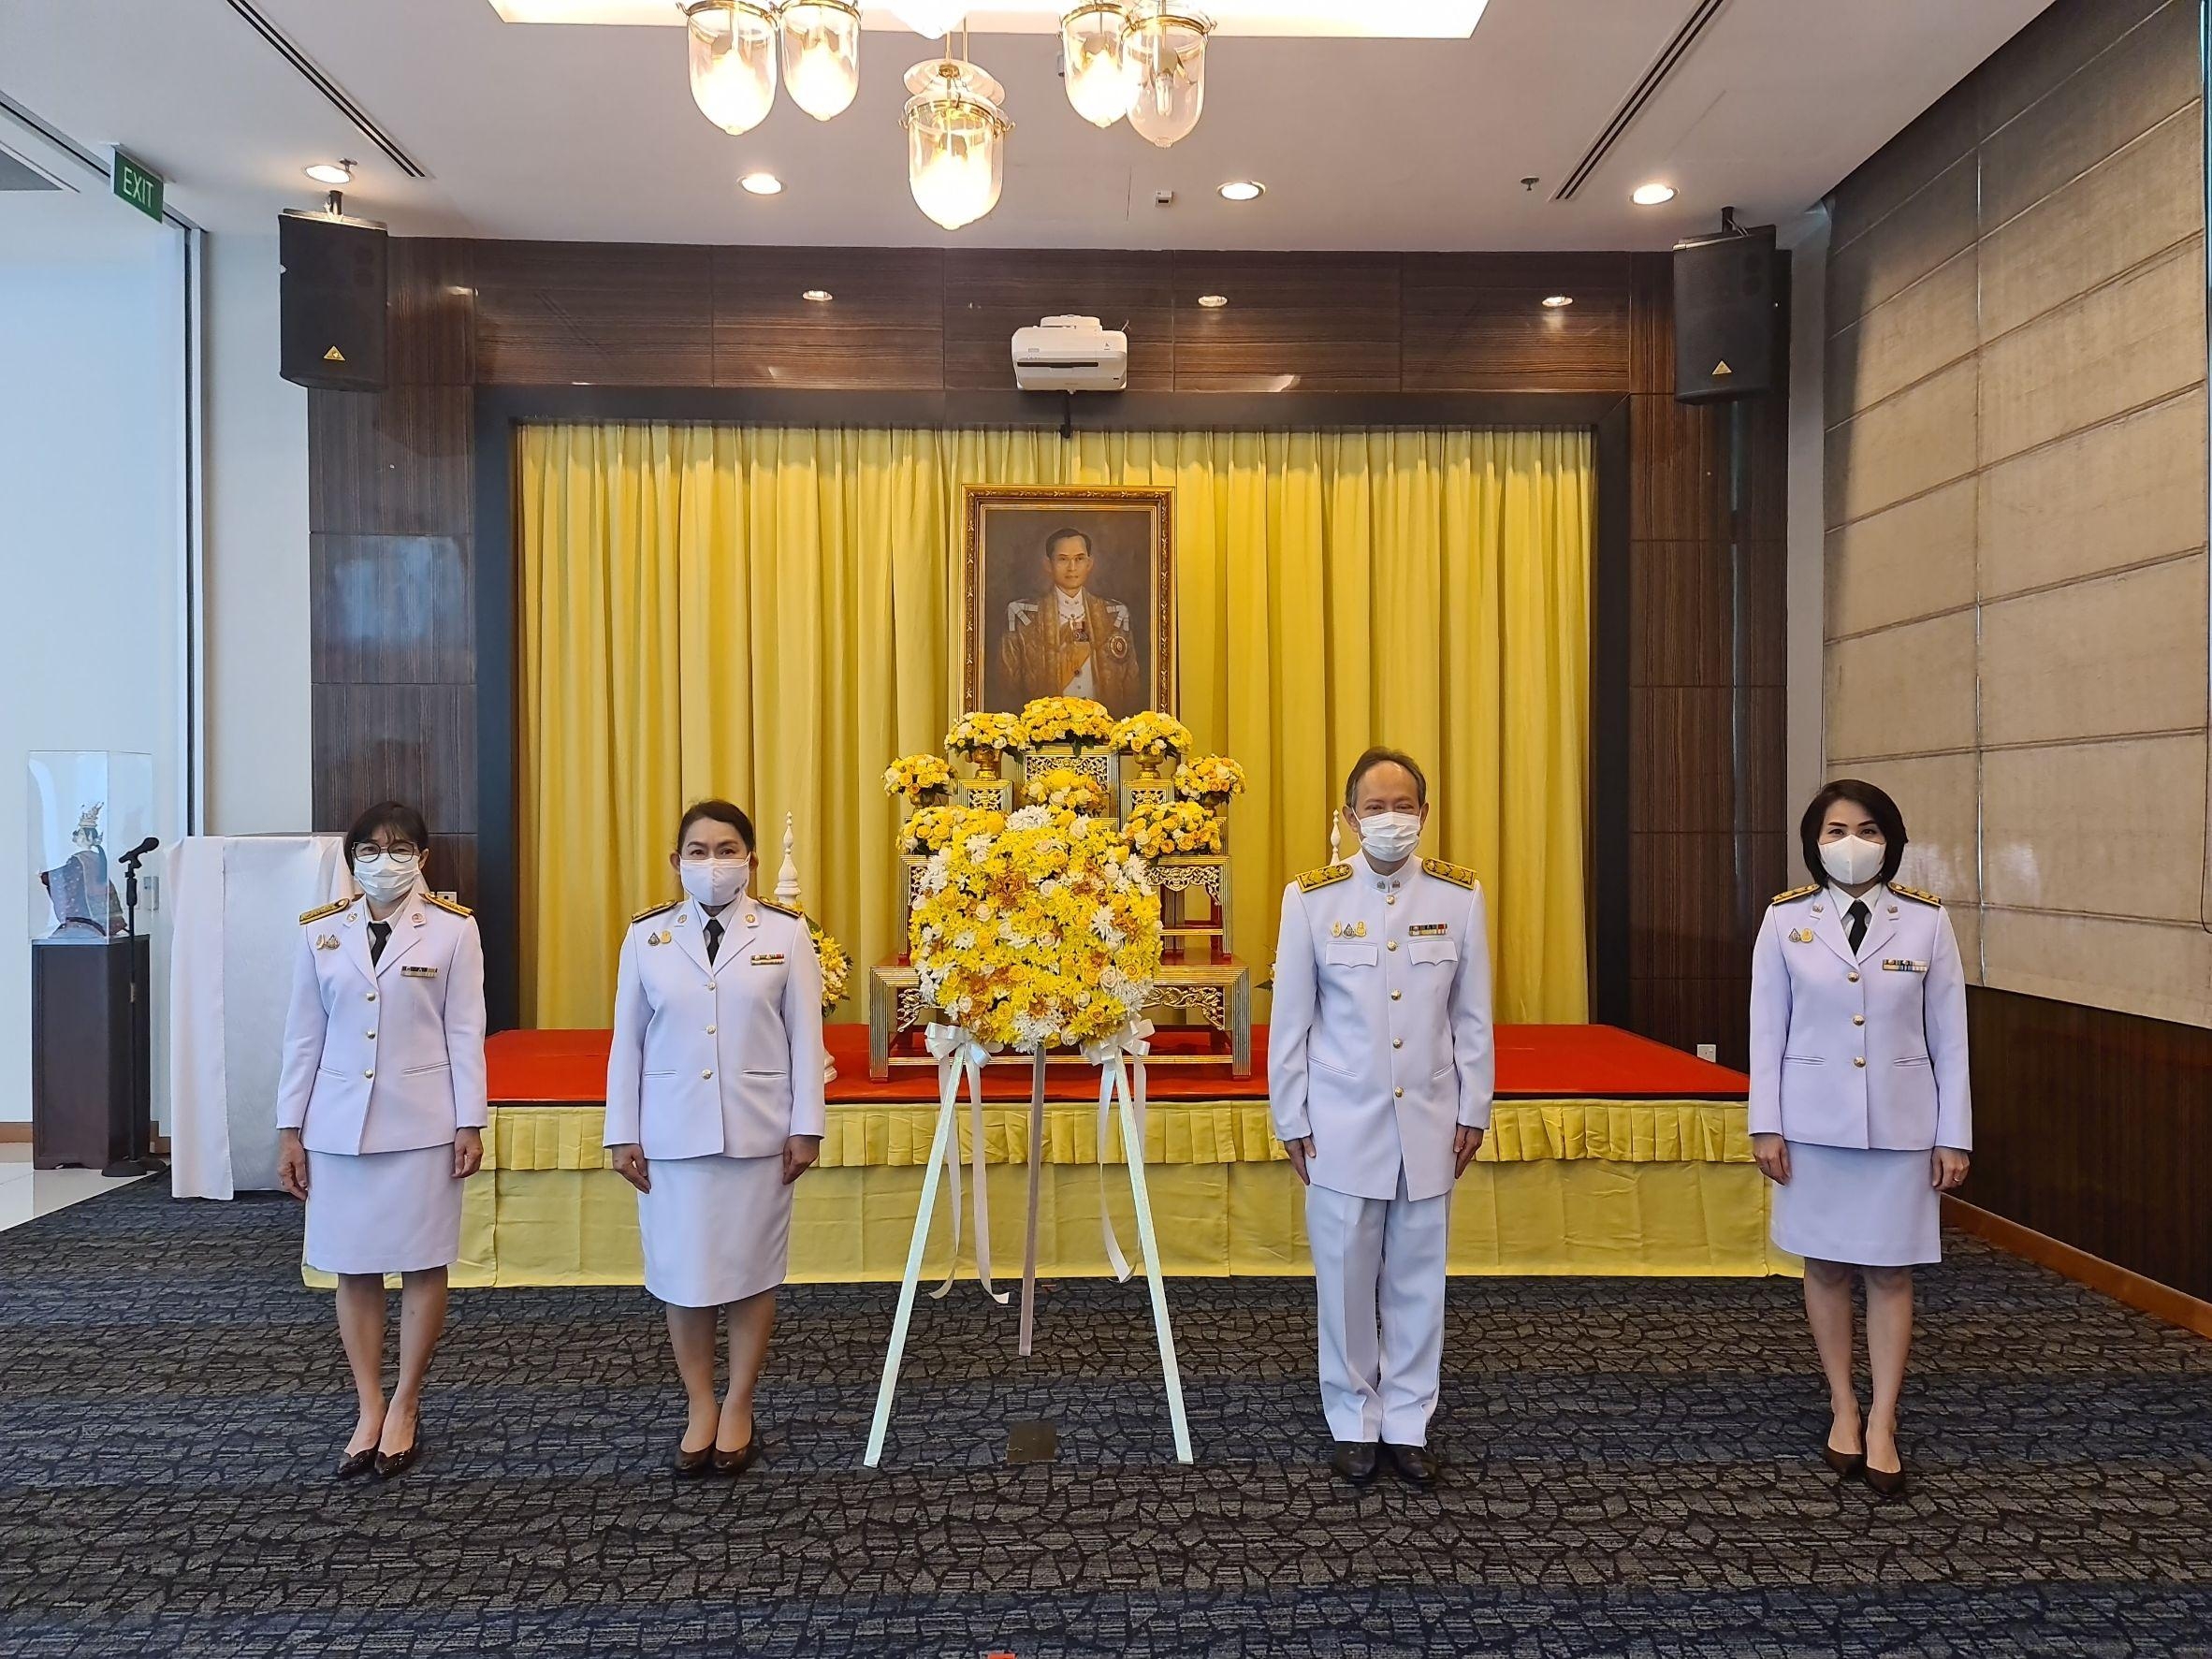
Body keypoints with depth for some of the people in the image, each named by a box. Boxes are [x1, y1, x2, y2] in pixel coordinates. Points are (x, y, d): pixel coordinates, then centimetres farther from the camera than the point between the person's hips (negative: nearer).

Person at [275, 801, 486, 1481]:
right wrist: (289, 1128, 5)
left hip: (421, 1120, -2)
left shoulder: (452, 930, -3)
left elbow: (465, 1033, -3)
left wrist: (470, 1124, -5)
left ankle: (405, 1407, 19)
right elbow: (304, 1037, 7)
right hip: (338, 1121, 3)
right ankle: (369, 1411, 20)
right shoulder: (321, 933, 4)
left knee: (422, 1265, 4)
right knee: (353, 1269, 8)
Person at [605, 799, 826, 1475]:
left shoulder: (785, 932, -1)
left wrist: (805, 1127, -4)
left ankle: (739, 1409, 22)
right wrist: (623, 1134, 2)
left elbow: (805, 1037, -1)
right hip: (672, 1132, 1)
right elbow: (628, 1040, 5)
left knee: (751, 1272, 6)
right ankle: (700, 1409, 22)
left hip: (757, 1132, -1)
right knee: (682, 1274, 6)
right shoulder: (647, 935, 3)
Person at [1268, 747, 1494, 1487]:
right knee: (1346, 1279, 7)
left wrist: (1473, 1110, 5)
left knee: (1417, 1280, 10)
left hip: (1429, 1122, 1)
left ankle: (1408, 1424, 25)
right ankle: (1354, 1424, 24)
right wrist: (1291, 1120, 0)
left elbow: (1473, 1016, 5)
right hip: (1342, 1122, -1)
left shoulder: (1460, 894, -2)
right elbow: (1290, 1018, -1)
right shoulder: (1311, 897, -6)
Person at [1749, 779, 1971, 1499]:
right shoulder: (1786, 919, -2)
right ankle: (1843, 1407, 23)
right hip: (1815, 1120, 0)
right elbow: (1768, 1028, 0)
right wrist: (1765, 1125, -3)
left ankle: (1882, 1422, 15)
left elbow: (1949, 1037, 1)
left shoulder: (1926, 920, -2)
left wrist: (1954, 1135, -1)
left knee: (1891, 1272, 4)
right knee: (1825, 1266, 9)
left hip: (1901, 1121, 0)